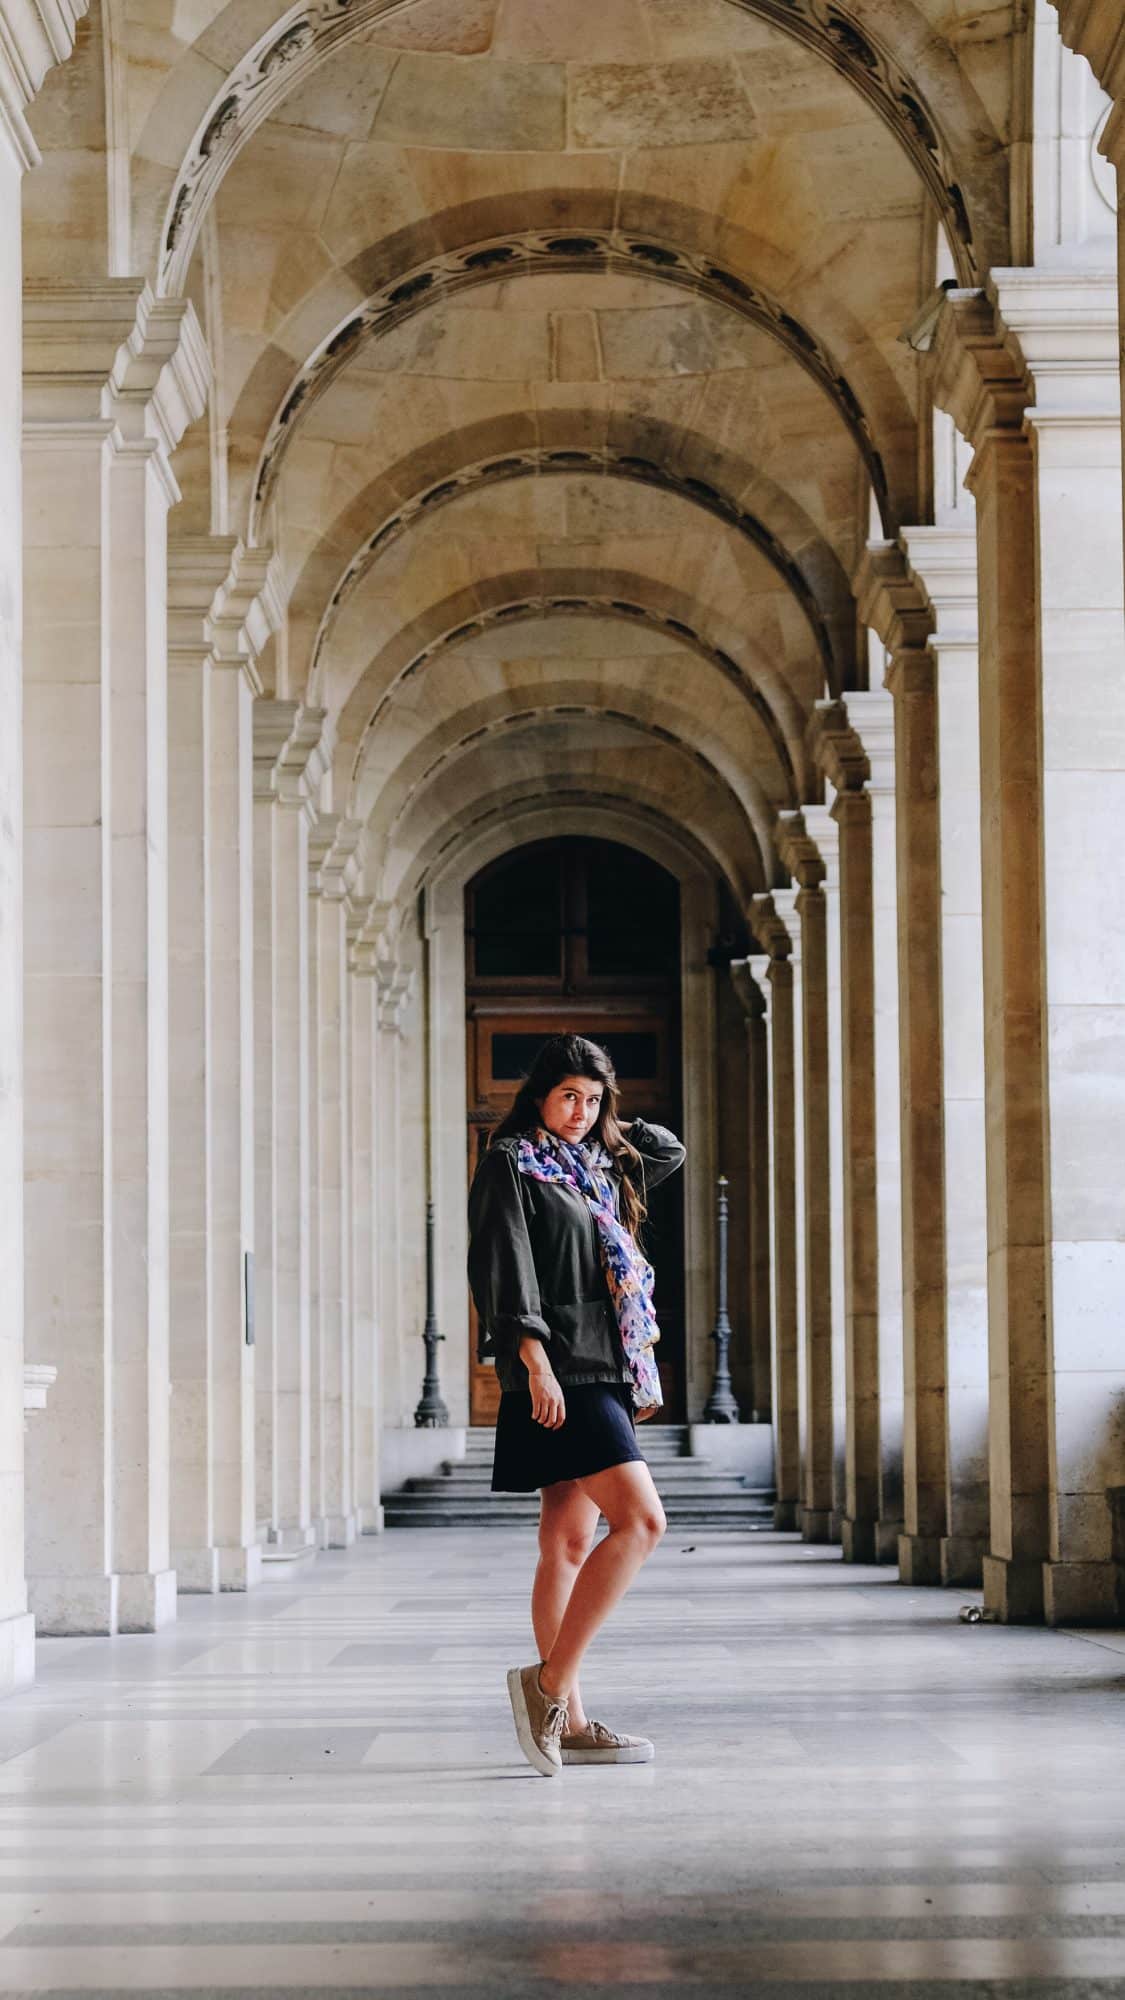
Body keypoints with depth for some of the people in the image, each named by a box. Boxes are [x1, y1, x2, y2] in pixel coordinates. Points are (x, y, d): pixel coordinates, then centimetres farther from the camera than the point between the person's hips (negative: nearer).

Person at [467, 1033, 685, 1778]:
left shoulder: (596, 1168, 19)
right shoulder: (510, 1163, -4)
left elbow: (669, 1151, 35)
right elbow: (504, 1266, -13)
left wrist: (608, 1123, 22)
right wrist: (534, 1360, -21)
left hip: (601, 1373, 9)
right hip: (559, 1376, -9)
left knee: (571, 1544, 7)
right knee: (640, 1519, -18)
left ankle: (569, 1721, 8)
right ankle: (548, 1683, -18)